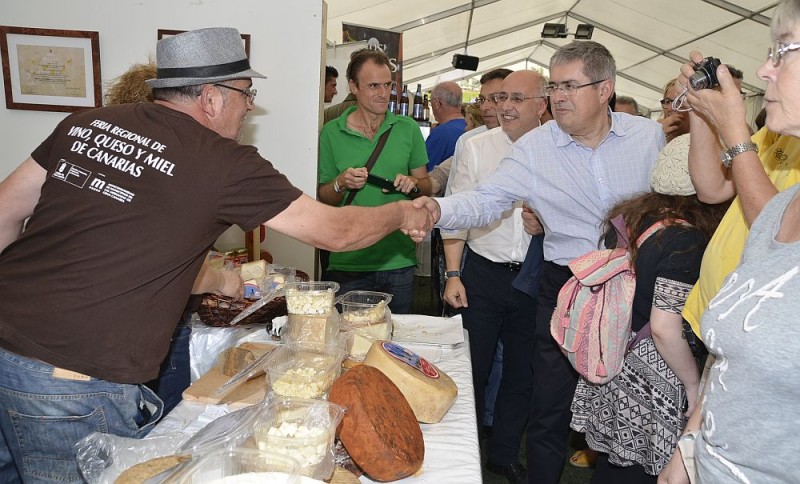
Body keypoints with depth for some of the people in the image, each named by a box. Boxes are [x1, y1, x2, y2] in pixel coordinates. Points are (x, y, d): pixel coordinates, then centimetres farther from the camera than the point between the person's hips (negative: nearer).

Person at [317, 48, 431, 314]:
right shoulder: (331, 133, -1)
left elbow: (426, 186, 11)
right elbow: (323, 198, 3)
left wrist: (413, 183, -10)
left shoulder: (408, 128, 5)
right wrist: (341, 184, -17)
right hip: (348, 261, -1)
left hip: (399, 260, 2)